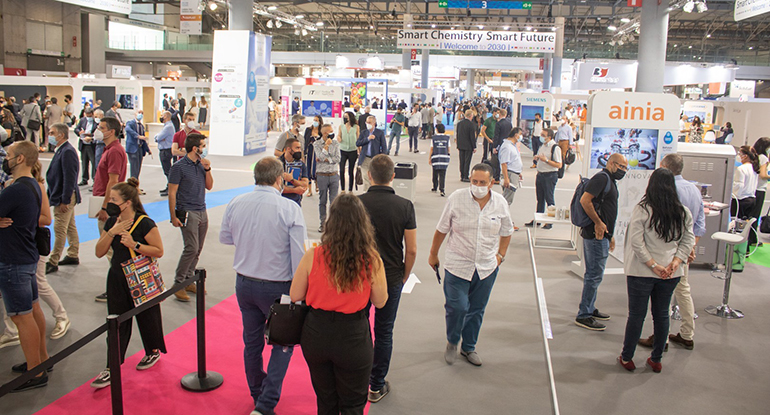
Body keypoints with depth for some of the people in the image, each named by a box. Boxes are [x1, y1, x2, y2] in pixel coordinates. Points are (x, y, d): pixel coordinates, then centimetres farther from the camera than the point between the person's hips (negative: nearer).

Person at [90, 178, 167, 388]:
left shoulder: (145, 224, -16)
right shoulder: (112, 222, 3)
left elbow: (159, 251, -16)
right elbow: (99, 252, 1)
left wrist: (134, 245, -26)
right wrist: (112, 232, -13)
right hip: (117, 279, 5)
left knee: (146, 318, 11)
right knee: (117, 323, 6)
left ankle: (153, 352, 37)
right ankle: (112, 369, 12)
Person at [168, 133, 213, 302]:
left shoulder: (201, 164, 10)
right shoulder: (179, 167, -9)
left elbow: (209, 186, 13)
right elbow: (172, 193, -8)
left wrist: (207, 169, -2)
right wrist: (173, 216, -12)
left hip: (202, 211, 7)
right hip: (187, 212, -7)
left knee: (198, 249, 8)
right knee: (191, 248, -11)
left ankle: (188, 279, 19)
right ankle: (178, 284, 1)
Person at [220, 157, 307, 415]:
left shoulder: (235, 204, -4)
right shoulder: (289, 209, -17)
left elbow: (225, 238, 12)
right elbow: (300, 254, -16)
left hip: (244, 284, 5)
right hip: (277, 287, -4)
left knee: (252, 342, 19)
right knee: (283, 343, 12)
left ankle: (257, 394, 38)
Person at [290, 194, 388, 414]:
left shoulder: (313, 256, -15)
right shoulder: (371, 260, -17)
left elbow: (295, 296, -4)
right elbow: (380, 301, -4)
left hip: (317, 335, 2)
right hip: (353, 338, -1)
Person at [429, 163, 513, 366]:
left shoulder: (500, 203, -2)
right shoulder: (456, 198, -9)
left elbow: (506, 232, 14)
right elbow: (441, 229, 0)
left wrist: (500, 255, 8)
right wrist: (433, 254, 7)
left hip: (487, 267, 3)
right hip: (458, 264, -3)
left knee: (477, 310, 12)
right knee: (457, 307, -8)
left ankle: (469, 347, 32)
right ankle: (452, 343, 21)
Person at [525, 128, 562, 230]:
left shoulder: (555, 148, -14)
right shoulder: (542, 146, 11)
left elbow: (559, 165, -17)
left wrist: (546, 160, -23)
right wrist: (536, 159, 1)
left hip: (550, 176, -8)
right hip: (540, 174, 8)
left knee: (549, 199, 0)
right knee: (540, 198, 14)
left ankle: (549, 222, 9)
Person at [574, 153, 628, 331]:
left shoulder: (610, 181, 19)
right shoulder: (602, 178, -13)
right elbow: (585, 201, -24)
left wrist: (610, 234, 25)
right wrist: (598, 223, -20)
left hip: (601, 235, 10)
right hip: (596, 236, -10)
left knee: (594, 274, 17)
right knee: (595, 275, -7)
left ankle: (590, 309, 27)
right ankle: (583, 315, -1)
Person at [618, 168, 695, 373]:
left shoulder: (642, 210, -12)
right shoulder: (684, 213, 0)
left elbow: (636, 242, -16)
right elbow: (688, 241, 0)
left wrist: (653, 265, -11)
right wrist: (675, 263, -7)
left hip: (642, 272, -3)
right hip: (671, 274, 3)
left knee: (636, 315, 7)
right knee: (662, 315, 15)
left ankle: (626, 358, 18)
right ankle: (656, 360, 25)